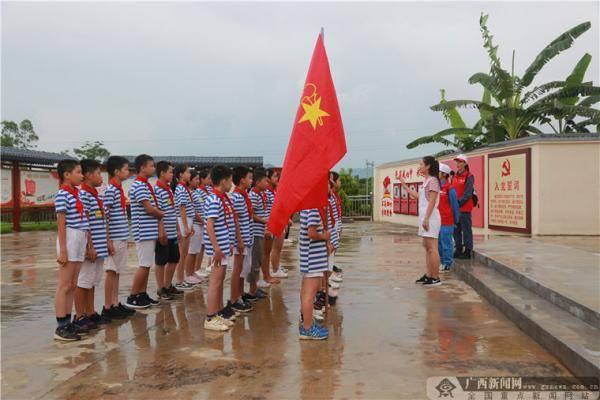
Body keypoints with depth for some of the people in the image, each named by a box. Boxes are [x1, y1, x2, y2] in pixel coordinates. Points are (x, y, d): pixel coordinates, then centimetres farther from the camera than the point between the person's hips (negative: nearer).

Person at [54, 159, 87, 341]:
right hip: (69, 240, -8)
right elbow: (61, 224, -14)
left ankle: (67, 322, 19)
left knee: (72, 285, 12)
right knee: (64, 286, -4)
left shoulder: (77, 193, 14)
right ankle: (61, 327, 1)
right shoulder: (63, 194, -10)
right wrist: (62, 250, -16)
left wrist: (87, 243, 17)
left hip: (80, 241, 8)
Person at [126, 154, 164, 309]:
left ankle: (143, 295, 20)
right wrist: (162, 214, -2)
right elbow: (149, 209, -18)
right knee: (144, 266, -5)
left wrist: (158, 214, 3)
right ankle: (132, 298, 4)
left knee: (146, 265, 13)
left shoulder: (146, 185, 15)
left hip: (150, 231, 9)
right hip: (144, 231, -9)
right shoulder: (139, 186, -15)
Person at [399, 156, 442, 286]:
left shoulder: (433, 180, -11)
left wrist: (426, 218, -22)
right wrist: (404, 185, 25)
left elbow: (432, 201, -17)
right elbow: (416, 196, 24)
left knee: (432, 248, -8)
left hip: (430, 217, -10)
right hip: (424, 216, 10)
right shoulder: (426, 181, 18)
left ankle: (435, 278, -4)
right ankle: (428, 275, 17)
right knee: (427, 247, 12)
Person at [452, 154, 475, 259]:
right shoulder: (455, 177, 14)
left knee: (466, 230, -2)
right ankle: (458, 250, 24)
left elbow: (467, 193, -16)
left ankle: (468, 251, 5)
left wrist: (459, 203, -24)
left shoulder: (469, 177, -8)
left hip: (465, 208, -7)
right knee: (456, 230, 13)